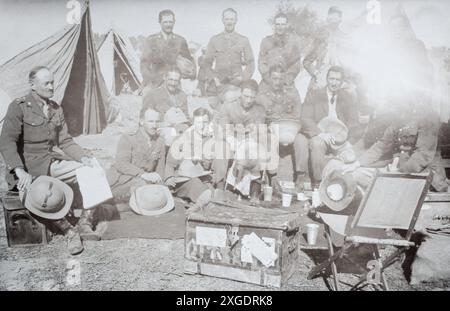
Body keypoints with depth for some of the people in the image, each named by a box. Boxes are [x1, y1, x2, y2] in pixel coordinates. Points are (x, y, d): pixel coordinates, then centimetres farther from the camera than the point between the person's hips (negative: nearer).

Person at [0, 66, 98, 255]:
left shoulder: (56, 109, 13)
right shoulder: (19, 107, -5)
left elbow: (65, 141, 12)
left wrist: (84, 157, -7)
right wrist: (20, 171, -28)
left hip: (51, 160, 6)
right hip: (28, 163, -6)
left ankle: (84, 223, -8)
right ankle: (69, 230, -15)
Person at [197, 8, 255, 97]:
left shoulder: (244, 40, 11)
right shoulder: (214, 40, 11)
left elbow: (250, 63, 11)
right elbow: (206, 63, 9)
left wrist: (242, 78, -4)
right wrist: (213, 78, -5)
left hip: (237, 84, 0)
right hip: (217, 84, 0)